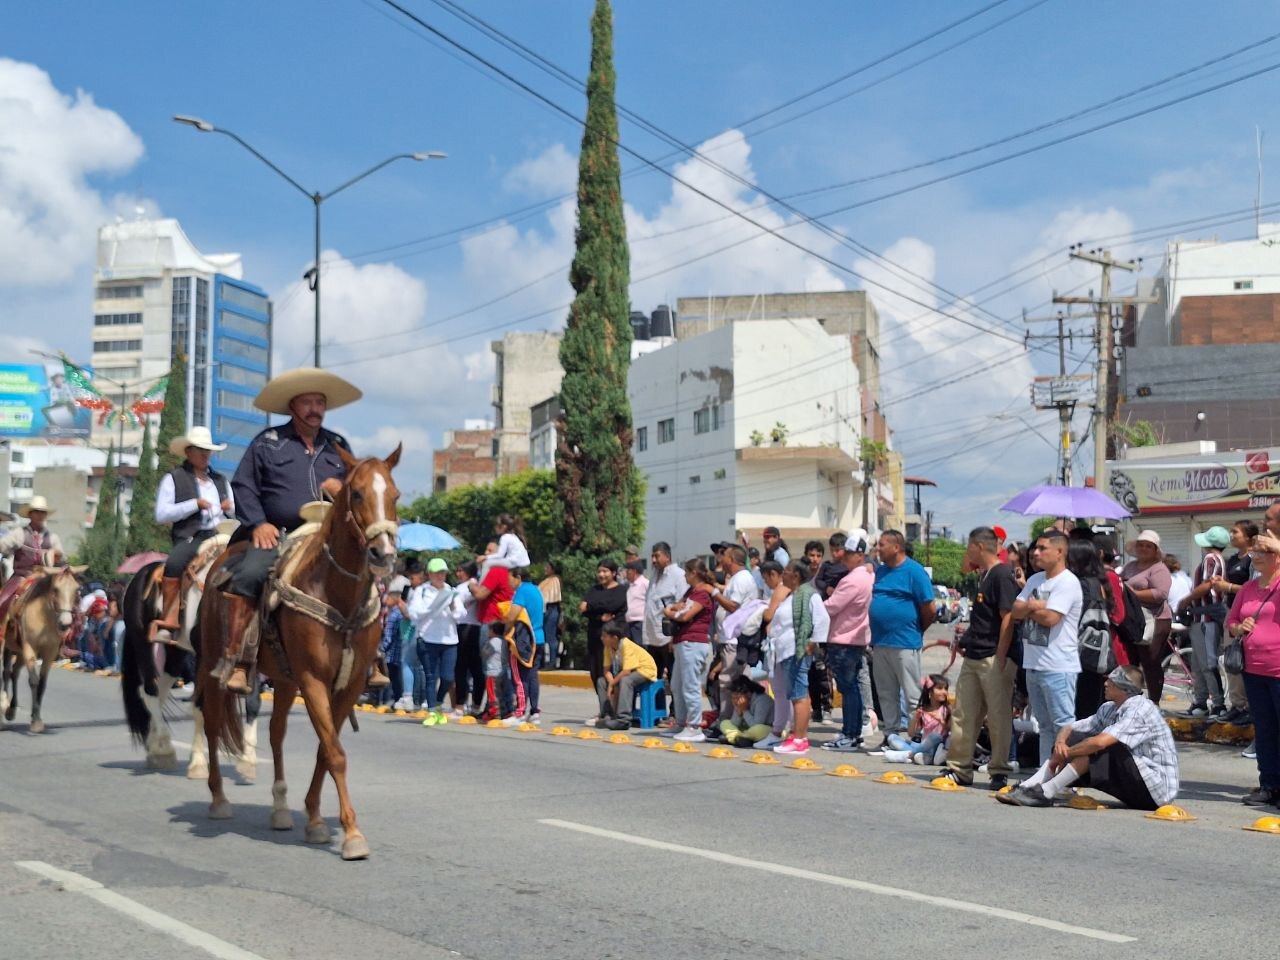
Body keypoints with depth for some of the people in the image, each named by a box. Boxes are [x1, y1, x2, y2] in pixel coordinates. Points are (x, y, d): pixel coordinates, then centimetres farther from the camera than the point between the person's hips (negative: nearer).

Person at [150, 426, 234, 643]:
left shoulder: (221, 481, 27)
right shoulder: (173, 479, 13)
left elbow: (236, 515, 30)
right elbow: (161, 514, 0)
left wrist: (231, 509, 6)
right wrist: (195, 504, -7)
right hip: (189, 537, -3)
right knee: (174, 563, -34)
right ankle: (169, 623, -34)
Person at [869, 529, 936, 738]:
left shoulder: (914, 571, -8)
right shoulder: (880, 570, 13)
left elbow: (930, 610, -9)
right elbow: (870, 600, 21)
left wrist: (916, 631, 4)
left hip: (904, 644, -7)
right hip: (879, 642, 7)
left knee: (913, 695, -3)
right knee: (886, 694, 12)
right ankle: (891, 734, 21)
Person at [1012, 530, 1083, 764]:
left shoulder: (1068, 582, -11)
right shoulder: (1035, 579, 15)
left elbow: (1050, 617, -19)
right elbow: (1016, 611, 10)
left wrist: (1028, 608, -2)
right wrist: (1033, 606, -10)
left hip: (1058, 667, -8)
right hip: (1034, 664, 9)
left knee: (1064, 726, -8)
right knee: (1045, 725, 15)